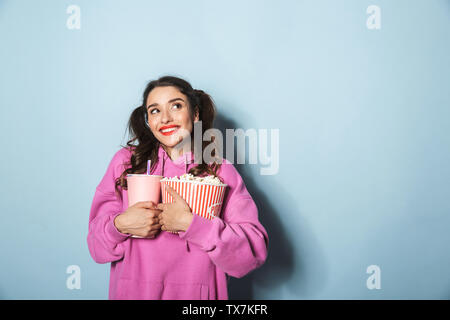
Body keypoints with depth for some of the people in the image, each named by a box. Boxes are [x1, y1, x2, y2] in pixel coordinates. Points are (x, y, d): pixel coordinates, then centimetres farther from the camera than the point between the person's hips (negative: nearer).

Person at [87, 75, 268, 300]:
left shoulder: (221, 170, -7)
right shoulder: (125, 161, -4)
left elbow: (255, 252, -16)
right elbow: (97, 247, -2)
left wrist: (190, 223, -23)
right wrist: (120, 225, -22)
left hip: (197, 293, 0)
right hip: (132, 291, 1)